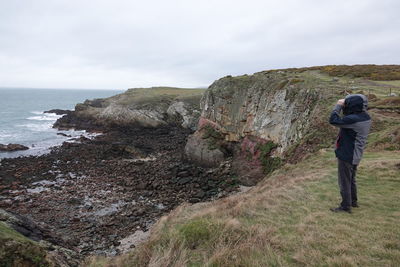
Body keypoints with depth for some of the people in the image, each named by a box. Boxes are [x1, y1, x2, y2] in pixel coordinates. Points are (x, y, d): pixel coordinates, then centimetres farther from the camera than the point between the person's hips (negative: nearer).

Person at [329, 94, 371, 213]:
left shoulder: (353, 119, -29)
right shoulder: (365, 117, 0)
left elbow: (333, 120, -28)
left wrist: (338, 105, -16)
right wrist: (344, 106, -3)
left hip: (346, 155, -9)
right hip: (355, 155, 9)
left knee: (344, 181, 5)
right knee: (351, 180, 24)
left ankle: (345, 206, 17)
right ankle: (353, 201, 39)